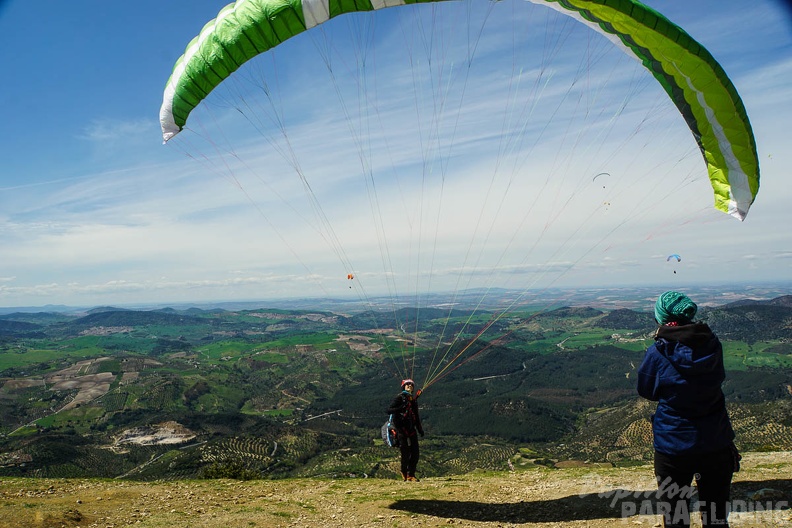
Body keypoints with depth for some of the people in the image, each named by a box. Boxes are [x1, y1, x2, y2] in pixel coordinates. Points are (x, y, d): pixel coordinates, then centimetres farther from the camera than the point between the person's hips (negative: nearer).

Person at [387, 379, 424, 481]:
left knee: (416, 453, 2)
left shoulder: (413, 399, 15)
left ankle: (411, 475, 13)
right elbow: (389, 410, -16)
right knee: (406, 453, -4)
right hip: (402, 429, -6)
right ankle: (404, 473, 20)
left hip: (411, 429, 6)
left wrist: (420, 428, 18)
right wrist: (401, 408, -28)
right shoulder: (399, 397, -5)